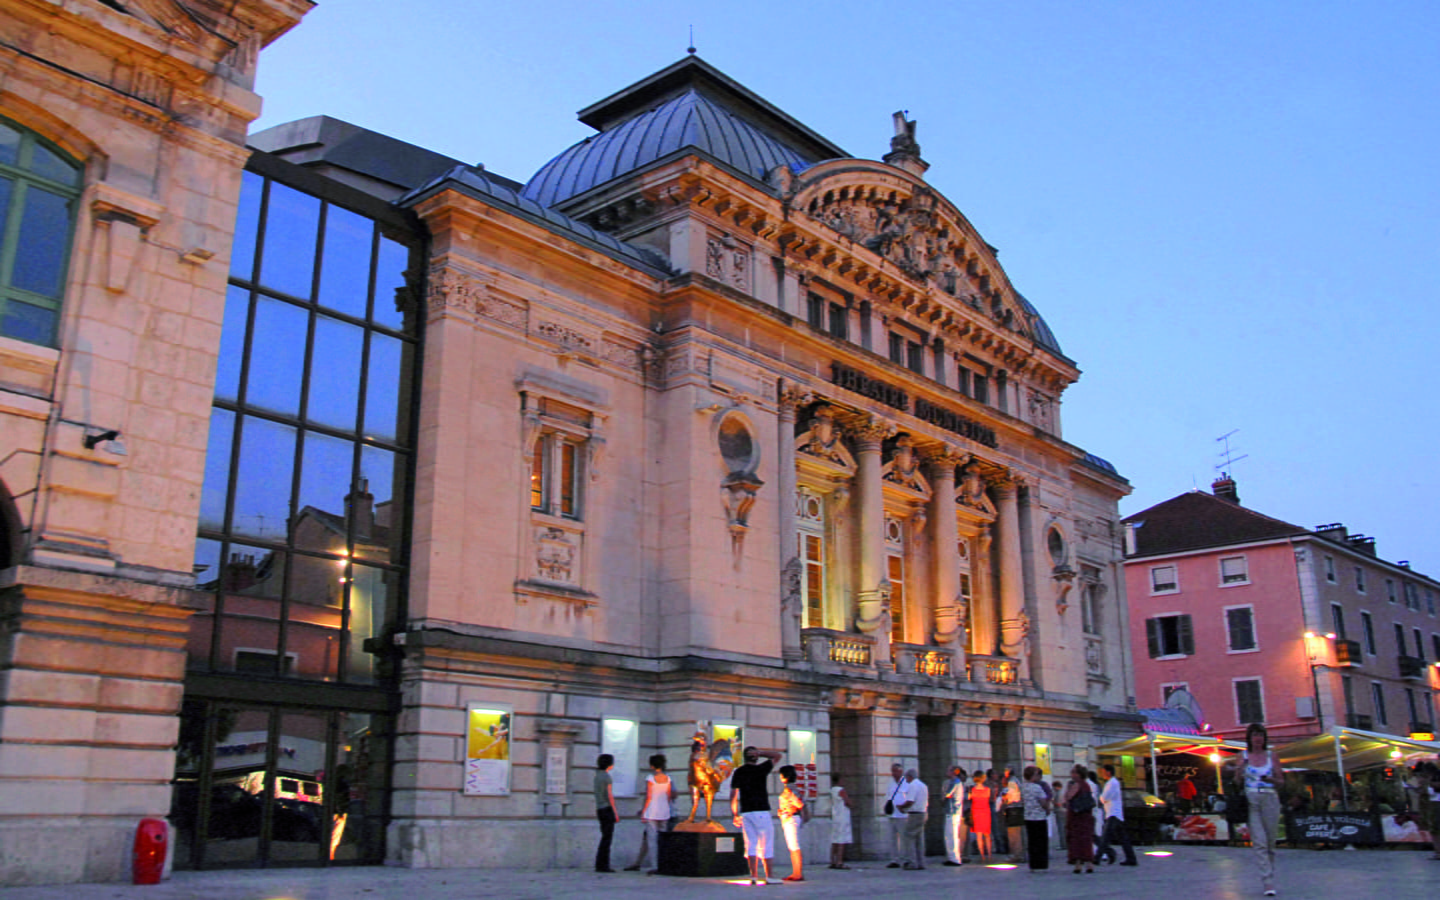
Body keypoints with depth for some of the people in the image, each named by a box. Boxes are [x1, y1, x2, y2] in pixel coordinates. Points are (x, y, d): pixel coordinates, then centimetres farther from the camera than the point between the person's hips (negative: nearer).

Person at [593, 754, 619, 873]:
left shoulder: (597, 776, 13)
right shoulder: (607, 777, -13)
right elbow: (610, 795, -16)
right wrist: (615, 812, -13)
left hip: (600, 809, 9)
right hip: (608, 809, -9)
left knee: (606, 837, 13)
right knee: (607, 837, -5)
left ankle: (603, 864, 13)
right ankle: (601, 865, -5)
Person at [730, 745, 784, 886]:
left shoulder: (738, 772, 7)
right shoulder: (760, 769, -5)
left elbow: (733, 795, 6)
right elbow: (777, 755, 7)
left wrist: (735, 814, 12)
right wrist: (759, 752, 1)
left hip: (745, 812, 4)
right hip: (761, 811, -4)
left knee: (751, 845, 6)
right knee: (766, 845, 2)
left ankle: (753, 876, 2)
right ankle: (768, 877, 3)